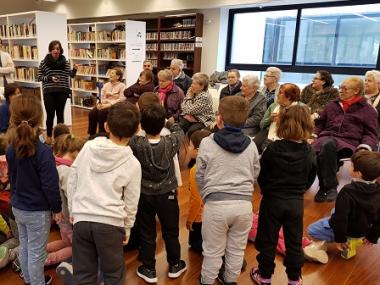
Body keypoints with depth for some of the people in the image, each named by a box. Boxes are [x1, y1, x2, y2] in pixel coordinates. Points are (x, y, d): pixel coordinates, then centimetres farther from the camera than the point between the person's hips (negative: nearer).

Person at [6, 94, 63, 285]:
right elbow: (50, 186, -22)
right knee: (36, 252, 9)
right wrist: (57, 209, -8)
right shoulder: (43, 151, -26)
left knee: (24, 246, 24)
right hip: (37, 211, -7)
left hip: (17, 207, 7)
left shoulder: (11, 149, -3)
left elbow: (12, 178, 10)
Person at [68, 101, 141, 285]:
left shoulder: (88, 147, -2)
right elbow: (131, 203, 1)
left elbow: (71, 182, 5)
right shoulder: (133, 164, -7)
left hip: (81, 220, 3)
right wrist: (127, 228, 16)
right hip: (110, 224, -2)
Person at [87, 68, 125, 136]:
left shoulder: (122, 86, 0)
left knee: (102, 112, -33)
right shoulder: (106, 85, 18)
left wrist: (109, 104, -20)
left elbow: (121, 99, -11)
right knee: (92, 113, -22)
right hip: (104, 104, 5)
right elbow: (102, 96, 14)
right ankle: (91, 135, -12)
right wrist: (100, 103, -9)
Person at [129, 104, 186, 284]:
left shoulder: (136, 144, -20)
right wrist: (169, 122, 20)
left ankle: (149, 270, 29)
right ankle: (174, 265, 36)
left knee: (147, 234, 15)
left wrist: (139, 118, 6)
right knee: (171, 231, 19)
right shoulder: (170, 143, -18)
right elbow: (179, 132, 4)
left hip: (144, 195, 0)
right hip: (167, 195, 1)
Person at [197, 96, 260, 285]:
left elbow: (200, 176, 2)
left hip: (216, 204, -3)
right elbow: (255, 174, 12)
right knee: (236, 249, 21)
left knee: (213, 250, 16)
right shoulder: (251, 145, 2)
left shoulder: (207, 143, -6)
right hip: (244, 203, 3)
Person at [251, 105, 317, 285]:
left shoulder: (272, 149, -18)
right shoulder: (310, 152, -9)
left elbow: (261, 176, -7)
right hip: (296, 202, 2)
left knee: (268, 240, 13)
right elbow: (310, 179, 3)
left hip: (272, 200, -2)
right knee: (294, 242, 17)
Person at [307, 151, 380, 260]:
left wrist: (340, 238, -12)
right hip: (363, 231, 6)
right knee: (335, 212, 31)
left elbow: (341, 218, -26)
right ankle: (353, 239, 18)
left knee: (311, 229, 8)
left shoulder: (347, 192, -32)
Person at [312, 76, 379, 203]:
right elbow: (320, 124, 29)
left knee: (328, 145, -39)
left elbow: (371, 134, 9)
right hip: (327, 138, 3)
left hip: (348, 142, -3)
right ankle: (330, 187, -25)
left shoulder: (368, 110, 17)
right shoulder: (331, 106, 28)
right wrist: (313, 135, 8)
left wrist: (364, 148, -12)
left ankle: (325, 187, -32)